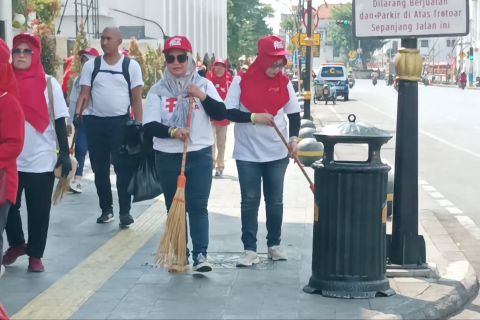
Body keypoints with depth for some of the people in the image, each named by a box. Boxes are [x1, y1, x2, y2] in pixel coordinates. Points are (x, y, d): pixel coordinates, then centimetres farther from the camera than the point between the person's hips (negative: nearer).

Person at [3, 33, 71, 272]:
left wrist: (65, 153, -5)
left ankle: (35, 254, 19)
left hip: (41, 161, -2)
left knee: (38, 211, 4)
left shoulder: (49, 84, -2)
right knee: (8, 207, 8)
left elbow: (59, 121, 0)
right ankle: (16, 244, 32)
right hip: (10, 160, 2)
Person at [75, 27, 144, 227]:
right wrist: (78, 114, -15)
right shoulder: (91, 65, 5)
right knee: (100, 169, 9)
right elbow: (84, 94, 2)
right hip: (95, 122, 3)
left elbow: (136, 98, 0)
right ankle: (106, 209, 21)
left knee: (124, 168, -4)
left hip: (121, 122, -3)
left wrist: (138, 125, -6)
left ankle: (125, 211, 2)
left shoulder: (131, 66, 0)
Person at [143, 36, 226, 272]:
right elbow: (149, 126, -7)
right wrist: (172, 131, -24)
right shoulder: (158, 90, 1)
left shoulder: (203, 85, 3)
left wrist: (202, 96, -19)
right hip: (167, 157, 1)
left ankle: (200, 254, -8)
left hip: (200, 155, -1)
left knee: (198, 206, -7)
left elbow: (220, 114, -4)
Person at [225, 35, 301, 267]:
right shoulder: (241, 81, -6)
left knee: (275, 201, 9)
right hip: (247, 153, -2)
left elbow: (294, 114, 6)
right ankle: (250, 250, 5)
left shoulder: (284, 82, 1)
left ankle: (274, 245, 22)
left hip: (277, 153, 2)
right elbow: (229, 112, -8)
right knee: (250, 201, 1)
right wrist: (254, 117, -21)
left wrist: (293, 138, -9)